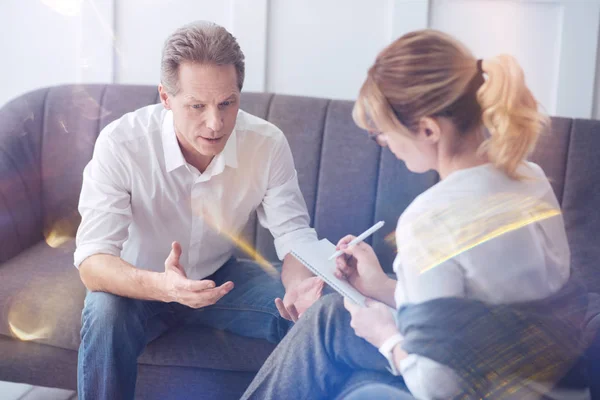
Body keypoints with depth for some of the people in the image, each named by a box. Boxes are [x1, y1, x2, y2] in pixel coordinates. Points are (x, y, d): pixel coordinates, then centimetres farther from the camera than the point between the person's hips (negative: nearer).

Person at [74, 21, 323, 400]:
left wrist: (299, 283, -38)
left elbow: (294, 231, -13)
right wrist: (161, 286, -53)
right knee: (105, 314, -34)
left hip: (221, 277, 3)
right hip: (142, 284, -2)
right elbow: (92, 261, -31)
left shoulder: (268, 144, -19)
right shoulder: (120, 144, -28)